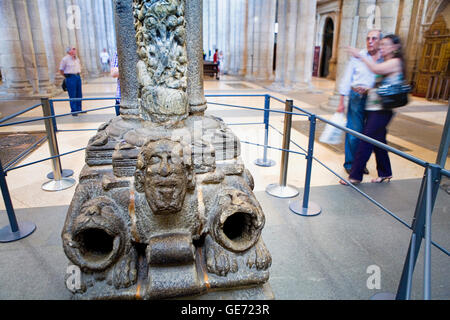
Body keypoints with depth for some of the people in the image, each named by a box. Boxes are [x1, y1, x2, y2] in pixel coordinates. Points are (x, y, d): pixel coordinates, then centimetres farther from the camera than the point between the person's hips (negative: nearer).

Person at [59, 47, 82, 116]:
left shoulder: (77, 59, 11)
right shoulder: (65, 59, -8)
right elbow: (61, 70, -3)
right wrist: (67, 76, 1)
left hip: (78, 77, 7)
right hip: (70, 78, -7)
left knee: (79, 94, 10)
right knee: (72, 95, -5)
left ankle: (79, 109, 21)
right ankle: (73, 111, 1)